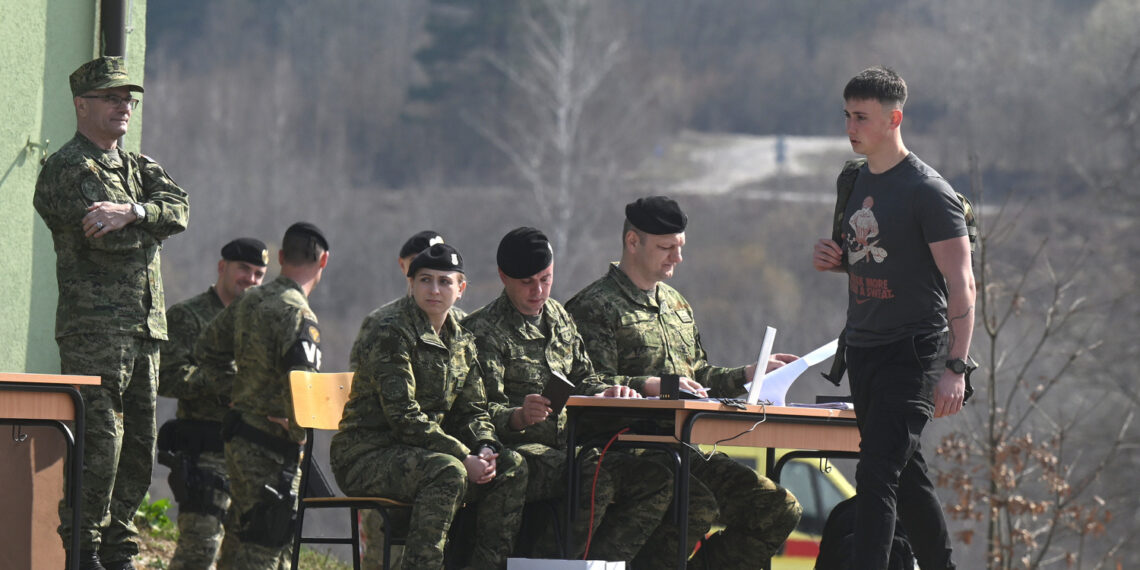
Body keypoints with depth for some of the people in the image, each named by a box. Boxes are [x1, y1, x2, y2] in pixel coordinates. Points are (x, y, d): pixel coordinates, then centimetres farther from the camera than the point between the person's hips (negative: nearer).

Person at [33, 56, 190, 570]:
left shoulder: (139, 166, 20)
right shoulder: (66, 169, -4)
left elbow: (179, 208, 0)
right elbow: (103, 236, -19)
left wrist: (133, 212, -17)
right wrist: (150, 225, -6)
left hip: (145, 325, 8)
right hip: (94, 327, -8)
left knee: (139, 446, 8)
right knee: (98, 442, -11)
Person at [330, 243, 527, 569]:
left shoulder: (460, 341, 13)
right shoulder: (392, 331, -13)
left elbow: (471, 411, 14)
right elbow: (403, 415, -20)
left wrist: (485, 450, -10)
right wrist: (464, 458, -23)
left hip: (421, 454, 8)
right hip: (367, 454, -8)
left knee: (511, 468, -6)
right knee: (447, 472, -34)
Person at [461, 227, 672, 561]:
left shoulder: (558, 317, 21)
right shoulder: (484, 331, -3)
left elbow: (583, 380, 25)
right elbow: (483, 412, -11)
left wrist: (608, 393, 1)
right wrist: (518, 417, -34)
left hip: (569, 446, 7)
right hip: (521, 451, -7)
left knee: (656, 479, -13)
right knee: (595, 480, -35)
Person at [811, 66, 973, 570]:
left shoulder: (928, 192, -12)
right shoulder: (857, 182, 12)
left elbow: (961, 283, -15)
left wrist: (955, 368, -21)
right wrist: (834, 260, 3)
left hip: (913, 351, -8)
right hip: (862, 349, 8)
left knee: (876, 476, -16)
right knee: (905, 476, 15)